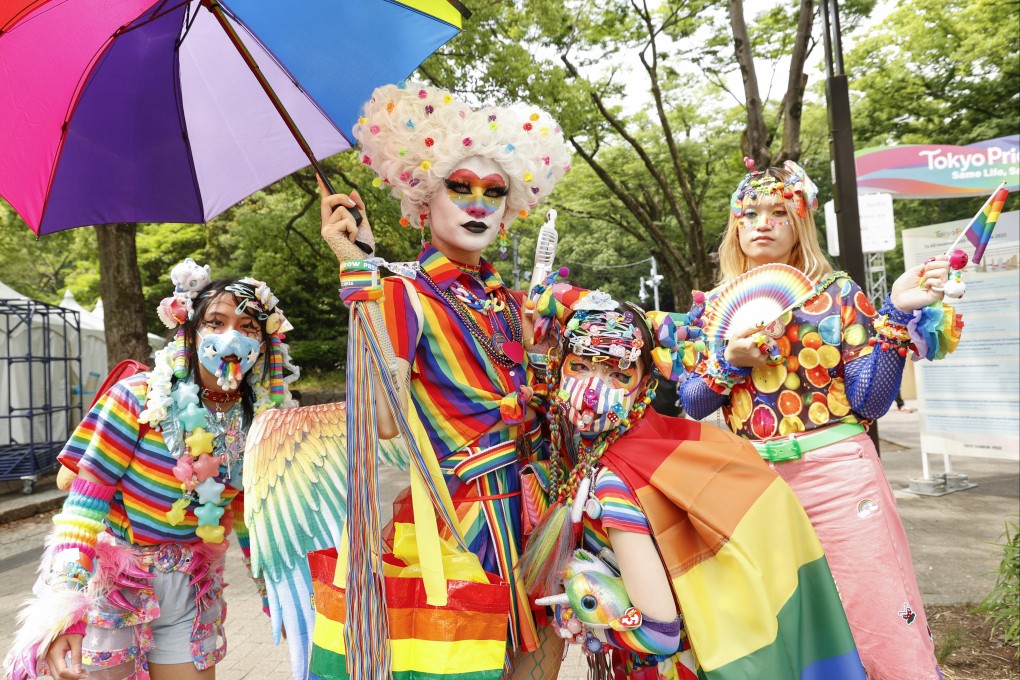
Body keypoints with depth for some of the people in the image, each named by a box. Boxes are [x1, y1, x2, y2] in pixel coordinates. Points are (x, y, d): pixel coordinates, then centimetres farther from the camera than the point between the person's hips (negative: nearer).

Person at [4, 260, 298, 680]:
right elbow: (86, 499, -19)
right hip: (111, 585, -3)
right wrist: (63, 608, -26)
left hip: (191, 592, 4)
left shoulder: (256, 425, -6)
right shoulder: (141, 398, -19)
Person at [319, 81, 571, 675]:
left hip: (533, 479, 7)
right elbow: (386, 420, -28)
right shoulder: (409, 295, -12)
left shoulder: (502, 292, 8)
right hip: (481, 494, -7)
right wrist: (359, 273, -29)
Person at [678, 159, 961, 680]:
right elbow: (690, 404, 5)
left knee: (887, 638, 0)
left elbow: (870, 402, -5)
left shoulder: (838, 294, 2)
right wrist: (731, 362, -11)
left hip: (837, 476, -2)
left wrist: (897, 314, -14)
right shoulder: (715, 307, 9)